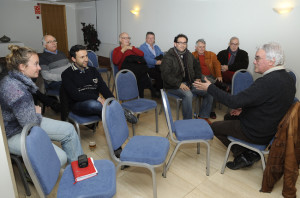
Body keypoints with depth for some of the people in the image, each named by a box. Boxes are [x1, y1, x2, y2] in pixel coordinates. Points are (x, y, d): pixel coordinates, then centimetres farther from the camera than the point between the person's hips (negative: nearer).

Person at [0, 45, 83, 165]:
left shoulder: (21, 80, 1)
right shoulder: (14, 89, -30)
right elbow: (30, 123, -25)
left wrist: (34, 111, 1)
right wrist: (37, 114, -5)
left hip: (26, 123, 10)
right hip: (12, 136, -10)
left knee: (69, 130, 5)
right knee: (60, 158, -21)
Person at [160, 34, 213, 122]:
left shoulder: (189, 55, 13)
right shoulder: (168, 57, -8)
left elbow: (196, 66, 31)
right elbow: (165, 75, -16)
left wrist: (198, 78, 15)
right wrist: (179, 84, -24)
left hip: (189, 82, 7)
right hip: (174, 85, -6)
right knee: (188, 95, -36)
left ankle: (203, 116, 2)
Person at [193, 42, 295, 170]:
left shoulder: (268, 81, -30)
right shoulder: (287, 78, 0)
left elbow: (234, 102, -28)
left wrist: (210, 87, -19)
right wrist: (244, 108, 5)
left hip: (258, 134, -9)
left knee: (215, 126, 6)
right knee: (228, 117, 23)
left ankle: (243, 155, 10)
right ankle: (249, 154, 16)